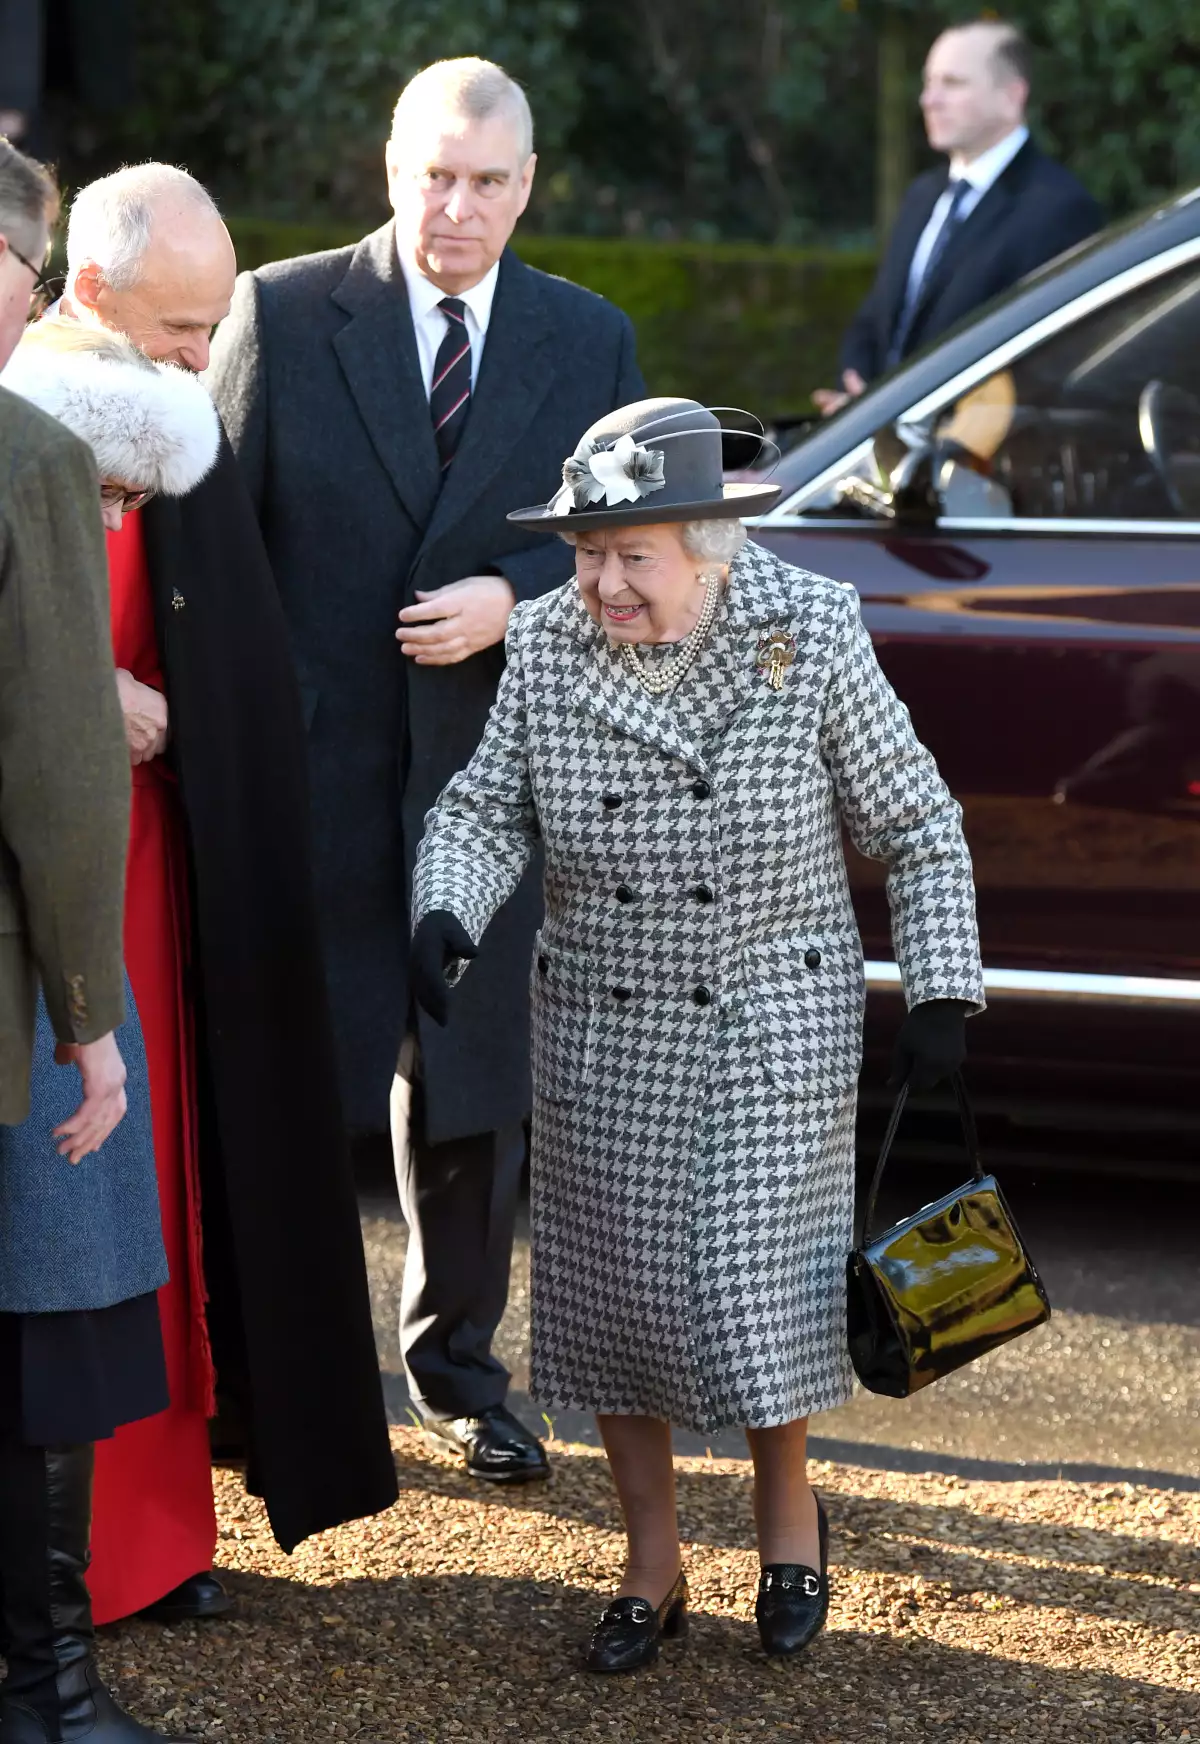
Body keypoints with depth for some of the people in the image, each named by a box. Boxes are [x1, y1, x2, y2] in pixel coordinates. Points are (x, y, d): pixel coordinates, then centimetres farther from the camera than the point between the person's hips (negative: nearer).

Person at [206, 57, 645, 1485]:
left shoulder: (590, 341, 6)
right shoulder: (281, 314, -2)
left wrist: (508, 598, -13)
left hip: (489, 766, 2)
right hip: (312, 770, -2)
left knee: (475, 1087, 12)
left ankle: (455, 1362, 28)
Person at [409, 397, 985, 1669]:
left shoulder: (810, 635, -9)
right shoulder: (547, 647, -3)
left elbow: (916, 826, -2)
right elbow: (486, 809, 2)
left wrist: (941, 995, -4)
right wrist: (446, 911, -19)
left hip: (774, 1029, -3)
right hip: (601, 1034, 3)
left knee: (756, 1283, -6)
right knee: (611, 1282, 6)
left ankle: (787, 1510, 23)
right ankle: (651, 1565, 23)